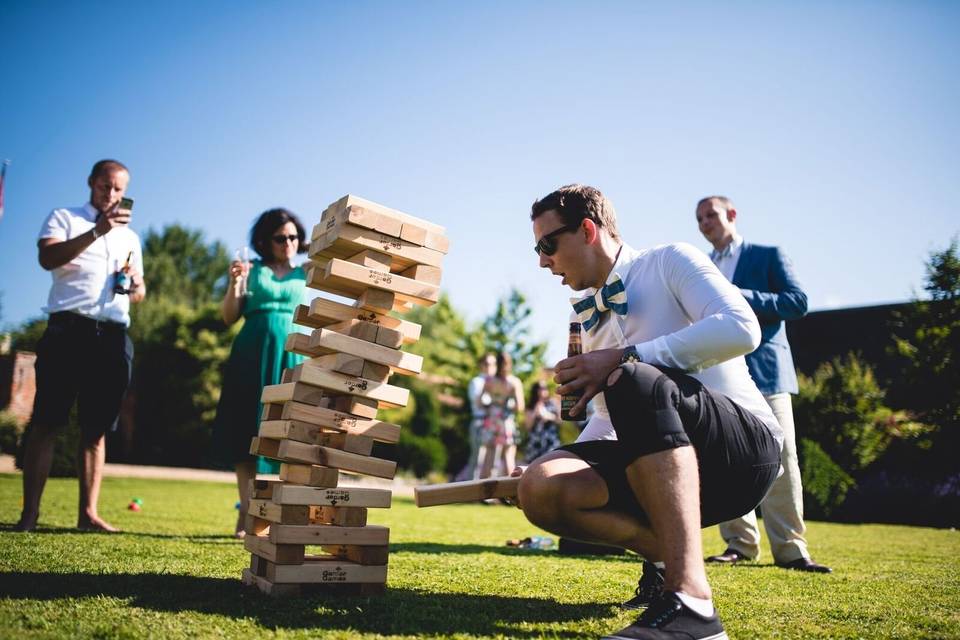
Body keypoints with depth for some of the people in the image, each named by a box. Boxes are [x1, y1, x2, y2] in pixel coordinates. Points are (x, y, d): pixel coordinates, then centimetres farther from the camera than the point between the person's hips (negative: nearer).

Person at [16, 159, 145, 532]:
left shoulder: (130, 237, 25)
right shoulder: (64, 218, 11)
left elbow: (139, 294, 25)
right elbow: (47, 258, -10)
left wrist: (135, 283, 1)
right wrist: (97, 231, -20)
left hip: (113, 336, 4)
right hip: (68, 328, -4)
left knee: (96, 429, 1)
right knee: (46, 422, -6)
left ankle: (88, 513, 2)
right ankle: (29, 512, -5)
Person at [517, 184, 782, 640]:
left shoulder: (670, 261, 1)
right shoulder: (591, 317, 19)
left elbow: (741, 328, -17)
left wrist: (624, 358, -20)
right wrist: (565, 463, 12)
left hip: (746, 447, -6)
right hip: (667, 465, 6)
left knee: (636, 380, -37)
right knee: (541, 489, -20)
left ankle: (690, 598, -39)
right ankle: (669, 554, 1)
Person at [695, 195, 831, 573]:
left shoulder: (768, 256, 6)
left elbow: (798, 301, -5)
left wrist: (743, 297, -14)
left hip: (765, 370, -4)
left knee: (781, 461, -5)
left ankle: (789, 548, 0)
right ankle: (740, 543, 10)